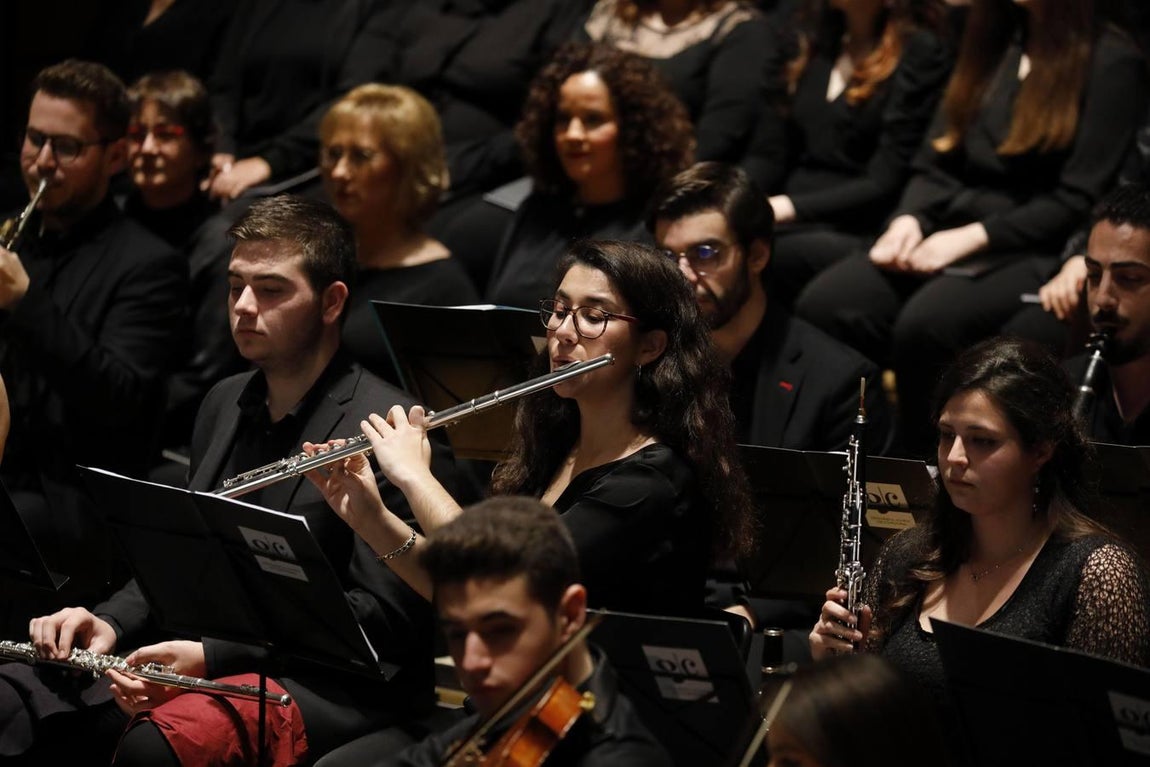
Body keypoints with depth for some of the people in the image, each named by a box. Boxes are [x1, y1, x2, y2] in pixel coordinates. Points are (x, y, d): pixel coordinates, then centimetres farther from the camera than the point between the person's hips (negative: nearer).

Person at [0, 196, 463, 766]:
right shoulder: (224, 405, 18)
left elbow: (386, 615, -15)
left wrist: (211, 657, -20)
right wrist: (110, 623, 2)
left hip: (328, 689, -7)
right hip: (201, 659, 7)